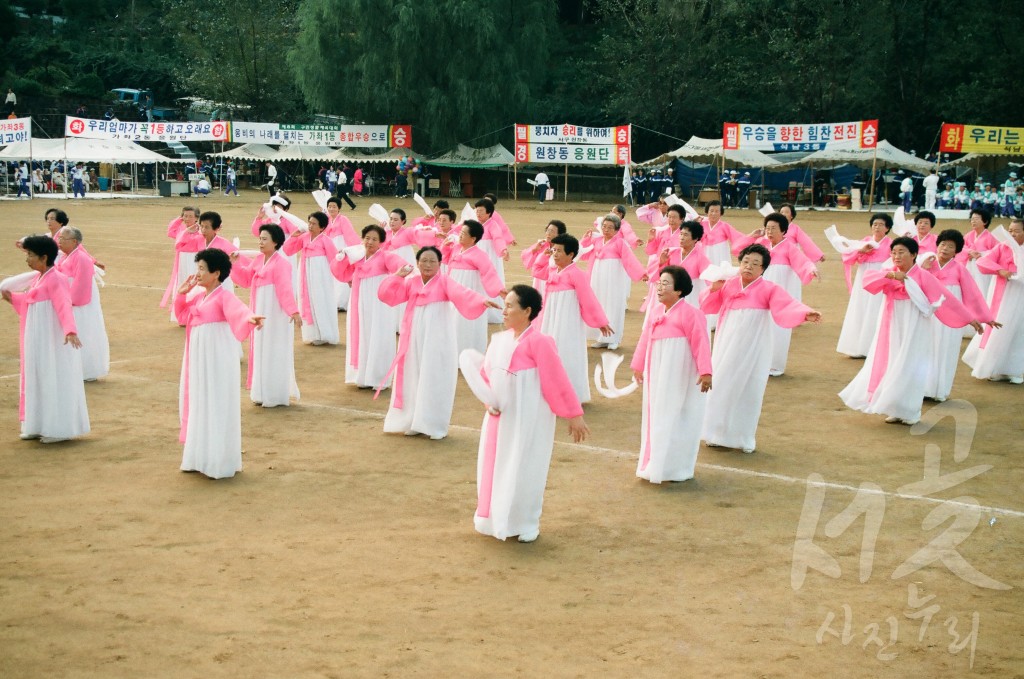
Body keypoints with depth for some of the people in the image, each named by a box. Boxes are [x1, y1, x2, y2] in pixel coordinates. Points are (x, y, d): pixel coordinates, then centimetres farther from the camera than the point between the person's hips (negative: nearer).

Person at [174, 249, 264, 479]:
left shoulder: (224, 296, -15)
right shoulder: (198, 297, 11)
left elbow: (239, 311, -34)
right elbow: (181, 313, 26)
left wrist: (250, 318, -56)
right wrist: (181, 294, 8)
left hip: (218, 360, -9)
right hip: (199, 359, 9)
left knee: (217, 407, -3)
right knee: (200, 405, 14)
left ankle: (220, 462, 6)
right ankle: (201, 457, 26)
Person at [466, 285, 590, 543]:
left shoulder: (538, 342, -18)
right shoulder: (500, 339, 3)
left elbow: (558, 381, -16)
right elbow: (486, 374, 14)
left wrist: (574, 415, -12)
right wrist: (487, 399, -4)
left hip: (528, 419, -7)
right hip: (500, 417, 7)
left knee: (524, 470, 4)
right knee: (493, 467, 13)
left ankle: (526, 525, 21)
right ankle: (495, 519, 30)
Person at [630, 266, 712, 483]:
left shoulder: (689, 313, -16)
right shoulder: (656, 311, 7)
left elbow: (701, 343, -20)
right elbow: (645, 339, 14)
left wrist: (705, 372, -26)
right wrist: (638, 365, 17)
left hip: (680, 374, -8)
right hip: (657, 371, 8)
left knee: (677, 418, -1)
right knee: (655, 415, 14)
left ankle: (676, 469, 9)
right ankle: (654, 464, 26)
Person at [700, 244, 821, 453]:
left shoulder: (769, 289, -8)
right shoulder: (728, 285, 3)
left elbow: (787, 307, -22)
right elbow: (706, 306, 9)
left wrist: (805, 314, -41)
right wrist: (714, 289, -10)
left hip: (752, 350, -3)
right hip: (726, 347, 3)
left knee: (747, 389, 2)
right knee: (721, 387, 8)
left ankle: (744, 437, 17)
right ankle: (719, 434, 22)